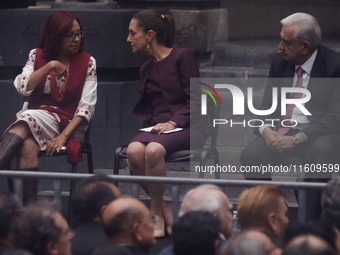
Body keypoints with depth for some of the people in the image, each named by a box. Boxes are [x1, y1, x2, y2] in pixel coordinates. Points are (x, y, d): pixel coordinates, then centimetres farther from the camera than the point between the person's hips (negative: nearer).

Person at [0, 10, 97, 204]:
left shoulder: (87, 62, 6)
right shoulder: (37, 56, 12)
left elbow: (86, 107, -2)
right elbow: (23, 88, -3)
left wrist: (64, 135, -15)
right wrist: (49, 66, -10)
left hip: (65, 122, -2)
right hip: (34, 114, 2)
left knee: (28, 119, -35)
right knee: (28, 146, -35)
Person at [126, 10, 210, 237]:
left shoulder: (182, 57, -1)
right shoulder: (147, 69, 20)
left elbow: (196, 100, -7)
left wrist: (174, 122, -18)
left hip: (188, 125, -6)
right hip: (157, 125, 6)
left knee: (153, 150, -37)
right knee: (134, 150, -30)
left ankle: (156, 213, -21)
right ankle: (165, 210, -18)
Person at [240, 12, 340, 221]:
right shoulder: (280, 62, 9)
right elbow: (267, 106, 13)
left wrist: (297, 139, -23)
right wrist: (267, 130, -11)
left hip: (318, 135, -5)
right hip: (282, 132, 5)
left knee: (319, 155, -38)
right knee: (250, 155, -24)